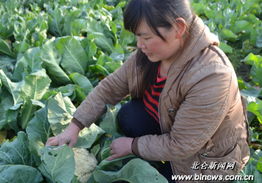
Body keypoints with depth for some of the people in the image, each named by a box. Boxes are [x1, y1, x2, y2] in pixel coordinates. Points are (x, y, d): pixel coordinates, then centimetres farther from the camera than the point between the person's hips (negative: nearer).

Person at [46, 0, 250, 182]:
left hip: (206, 158, -5)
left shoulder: (211, 78, -37)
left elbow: (179, 146, -29)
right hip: (166, 125, 5)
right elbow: (110, 88, -8)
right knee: (129, 115, -18)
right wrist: (73, 128, -11)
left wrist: (132, 145, -17)